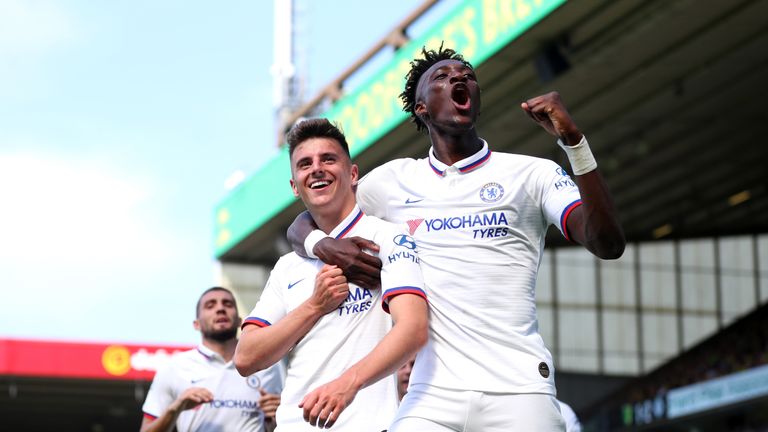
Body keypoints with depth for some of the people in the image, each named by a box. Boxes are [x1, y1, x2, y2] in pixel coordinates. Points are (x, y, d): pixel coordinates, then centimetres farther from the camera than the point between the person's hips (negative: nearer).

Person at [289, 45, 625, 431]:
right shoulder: (393, 180, 13)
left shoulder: (532, 174, 6)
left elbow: (608, 244, -7)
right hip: (431, 395, 2)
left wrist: (572, 139, -15)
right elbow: (303, 224, 24)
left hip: (518, 394, -1)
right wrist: (324, 245, -1)